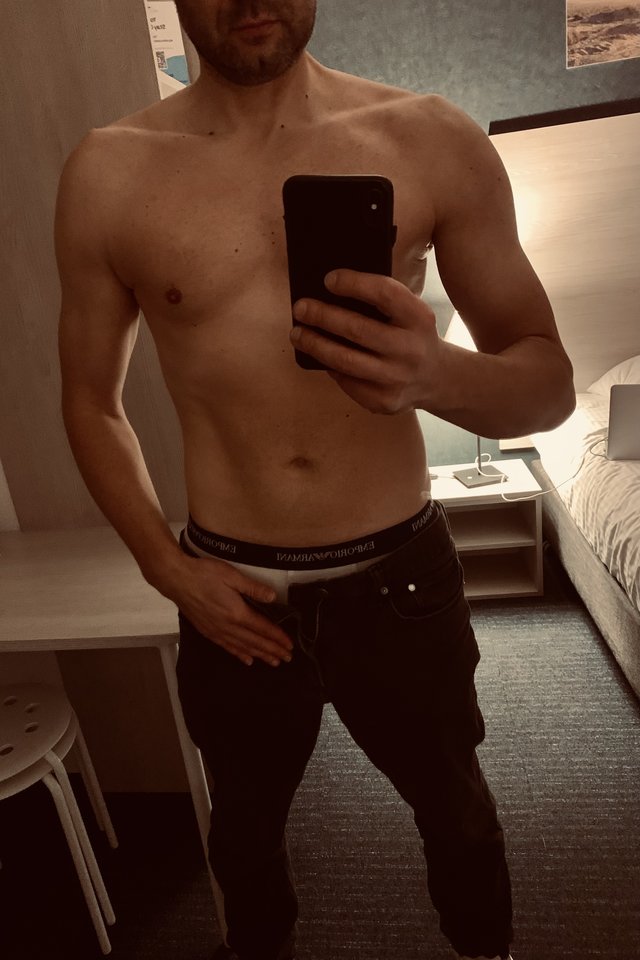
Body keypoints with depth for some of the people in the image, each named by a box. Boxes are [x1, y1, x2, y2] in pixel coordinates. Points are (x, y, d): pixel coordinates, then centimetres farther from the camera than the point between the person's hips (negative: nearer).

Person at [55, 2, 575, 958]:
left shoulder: (433, 141, -7)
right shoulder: (108, 173, -4)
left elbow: (549, 380, -6)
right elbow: (91, 398, 5)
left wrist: (437, 375, -29)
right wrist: (166, 566, -5)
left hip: (401, 577, 0)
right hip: (234, 593, 1)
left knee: (456, 808, 26)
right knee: (246, 821, 27)